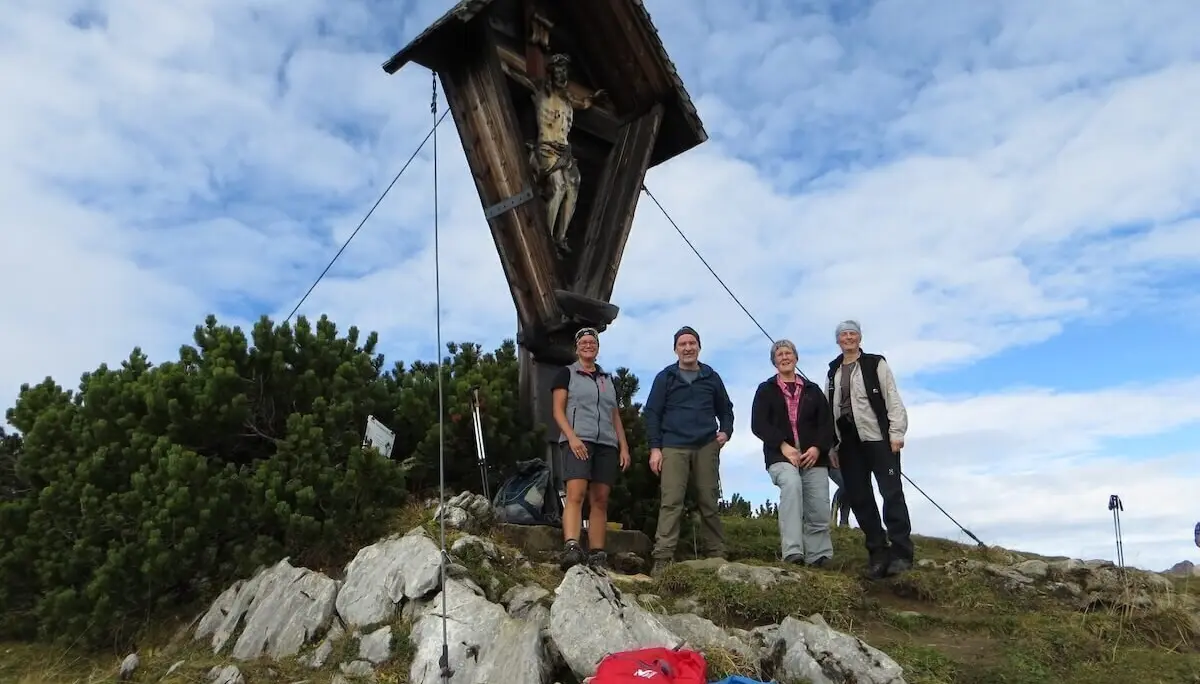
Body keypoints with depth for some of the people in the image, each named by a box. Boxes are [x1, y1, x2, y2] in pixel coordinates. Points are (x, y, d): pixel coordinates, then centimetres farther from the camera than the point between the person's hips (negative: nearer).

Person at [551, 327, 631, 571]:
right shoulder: (566, 373, 10)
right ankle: (571, 548, -32)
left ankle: (597, 555, -1)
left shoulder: (607, 379, 23)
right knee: (575, 494, -21)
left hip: (607, 445, 5)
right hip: (577, 441, -5)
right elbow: (558, 410, 1)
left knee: (600, 500, -1)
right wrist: (572, 437, -14)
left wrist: (624, 447, 10)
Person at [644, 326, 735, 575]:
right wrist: (654, 448, -5)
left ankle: (716, 555, 7)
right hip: (674, 447, -2)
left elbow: (725, 409, 24)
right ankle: (663, 557, -15)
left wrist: (726, 431, 4)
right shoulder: (665, 377, 9)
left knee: (709, 503, 2)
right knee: (670, 501, -11)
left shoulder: (711, 377, 16)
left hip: (706, 447, 2)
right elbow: (652, 413, 4)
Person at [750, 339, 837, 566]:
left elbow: (827, 423, 9)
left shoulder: (812, 390, 18)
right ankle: (793, 552, -38)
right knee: (791, 483, -34)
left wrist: (817, 448, -9)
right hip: (780, 455, -3)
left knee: (819, 513, -6)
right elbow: (758, 424, -1)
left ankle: (818, 559, 7)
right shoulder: (766, 390, 11)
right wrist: (783, 446, -14)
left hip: (813, 457, 4)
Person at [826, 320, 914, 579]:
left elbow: (892, 399, -3)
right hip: (848, 443, 5)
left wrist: (896, 433, -12)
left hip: (878, 438, -5)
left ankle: (900, 552, -7)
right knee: (859, 498, 3)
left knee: (892, 493, -8)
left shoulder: (876, 364, 4)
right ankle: (878, 552, 9)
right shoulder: (833, 373, 17)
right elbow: (829, 410, 15)